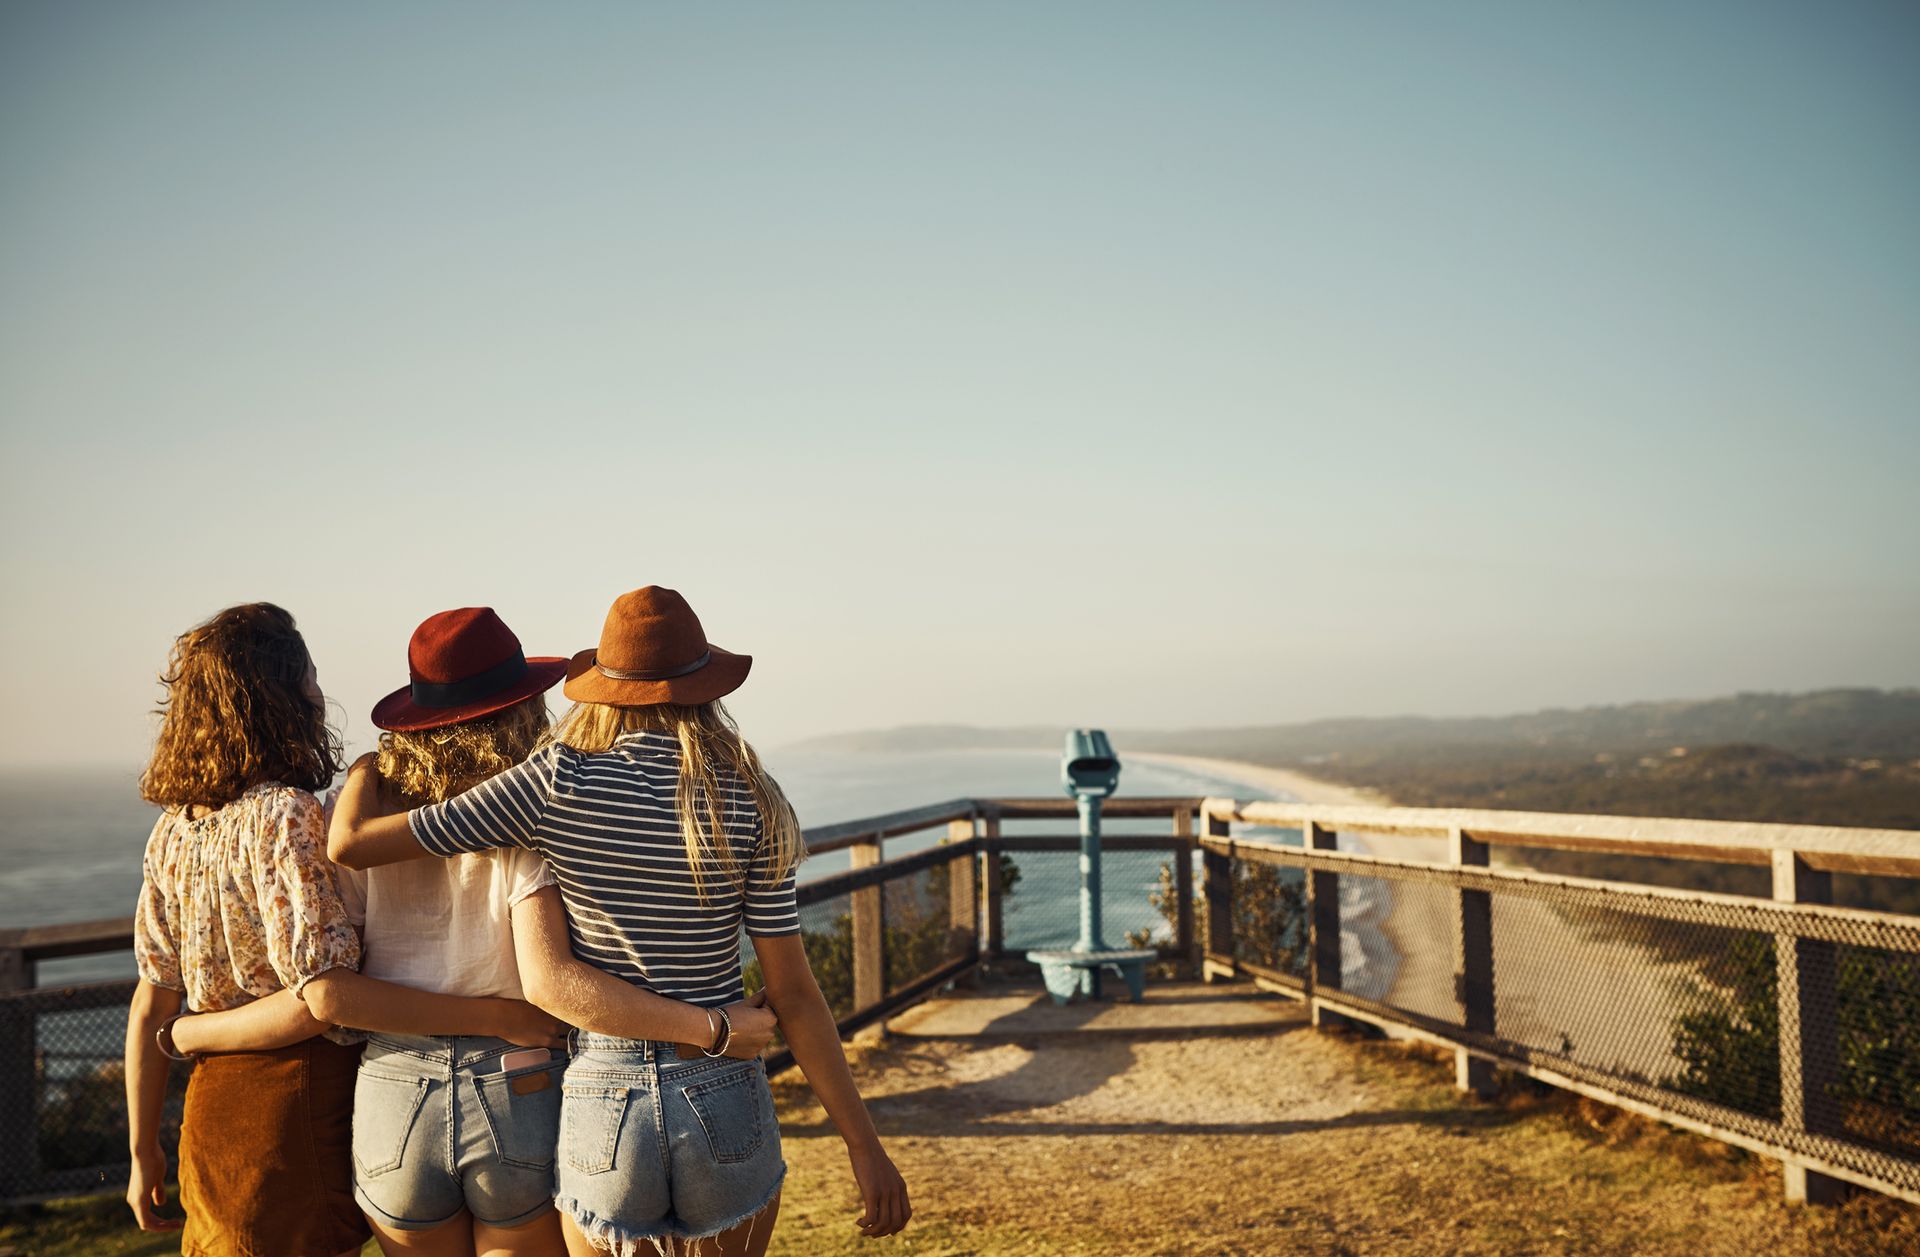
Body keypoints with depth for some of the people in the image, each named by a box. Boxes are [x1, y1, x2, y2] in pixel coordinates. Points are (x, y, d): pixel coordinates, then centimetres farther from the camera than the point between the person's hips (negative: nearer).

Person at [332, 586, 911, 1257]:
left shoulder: (558, 782, -8)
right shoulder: (750, 801, -5)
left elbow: (352, 844, -7)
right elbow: (793, 993, -7)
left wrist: (364, 767, 16)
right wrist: (867, 1149, -1)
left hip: (601, 1112, 0)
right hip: (725, 1112, 1)